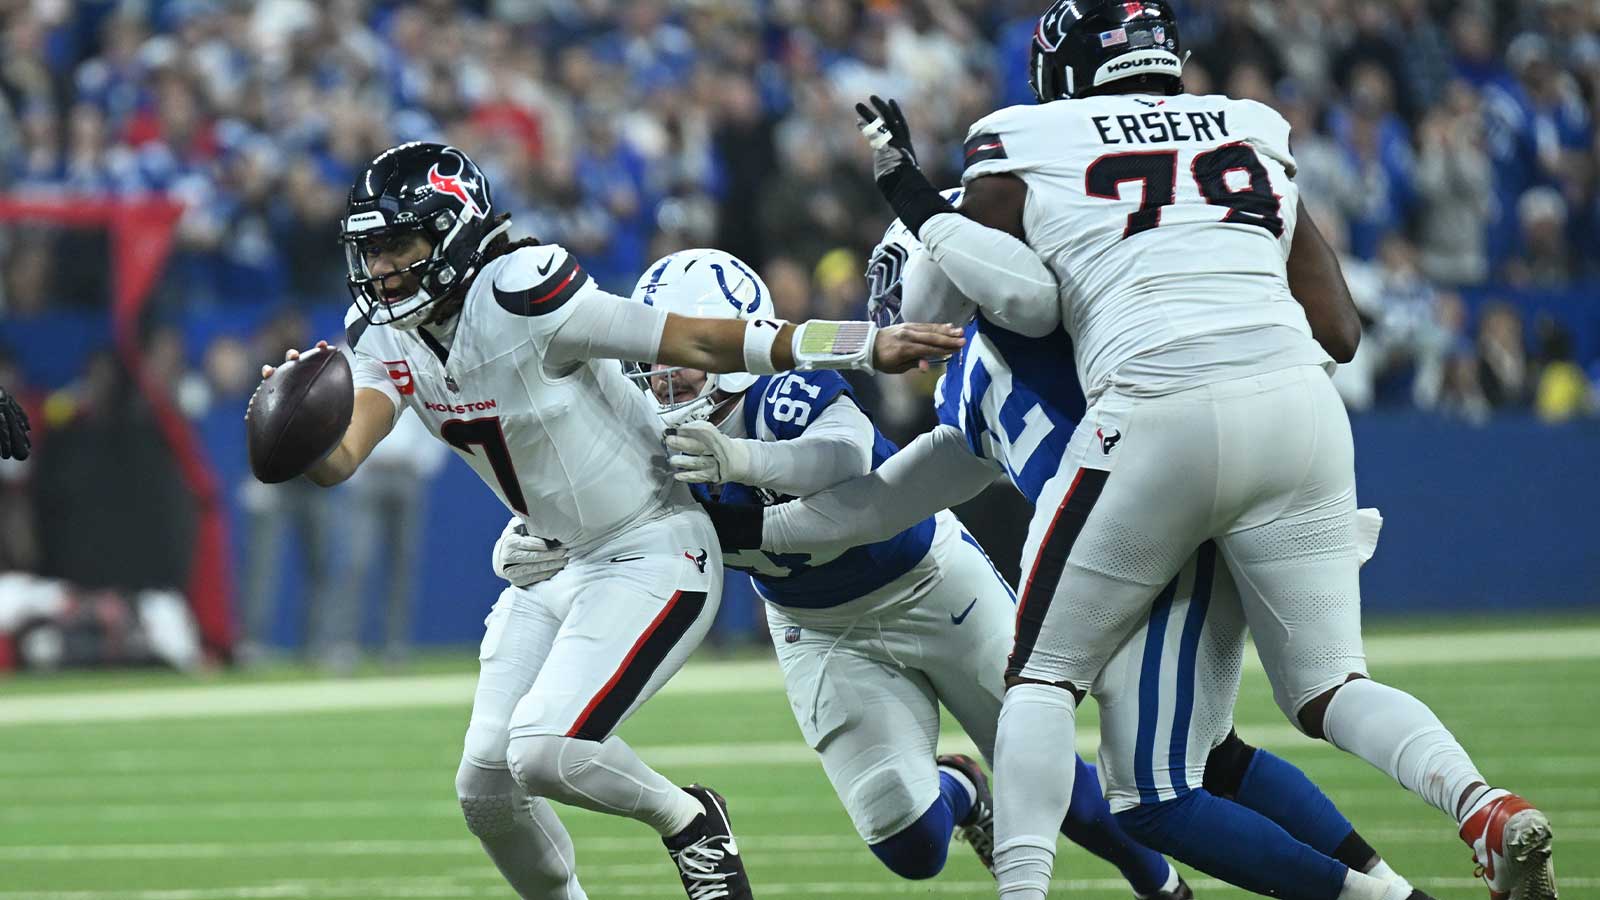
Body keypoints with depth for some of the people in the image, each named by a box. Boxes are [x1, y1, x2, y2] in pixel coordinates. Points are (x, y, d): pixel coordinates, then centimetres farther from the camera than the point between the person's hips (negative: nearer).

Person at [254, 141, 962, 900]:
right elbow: (337, 460, -15)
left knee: (543, 751, -23)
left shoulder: (519, 297, -24)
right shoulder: (384, 337, -1)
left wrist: (870, 346, -25)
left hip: (654, 559, -8)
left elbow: (700, 342, -22)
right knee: (486, 785, 2)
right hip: (558, 566, 8)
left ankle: (687, 820, 5)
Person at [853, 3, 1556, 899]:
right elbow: (1340, 333, 18)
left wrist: (909, 195, 33)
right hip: (1300, 411, 3)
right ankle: (1487, 808, -13)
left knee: (1047, 676, 12)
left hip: (1160, 416, -3)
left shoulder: (1027, 152, 11)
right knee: (1328, 688, 12)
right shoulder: (1256, 141, 21)